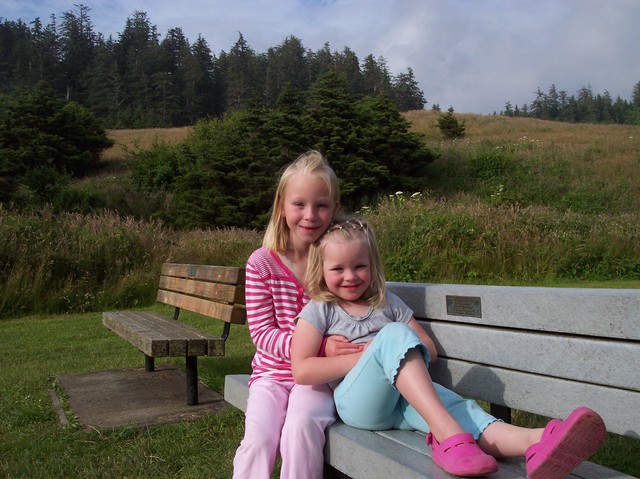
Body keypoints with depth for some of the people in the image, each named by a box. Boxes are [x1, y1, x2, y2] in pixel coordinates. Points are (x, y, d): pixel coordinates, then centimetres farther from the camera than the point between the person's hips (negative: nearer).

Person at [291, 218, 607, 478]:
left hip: (404, 400, 4)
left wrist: (390, 355, -2)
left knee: (454, 405, -30)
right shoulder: (318, 311, 5)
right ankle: (448, 433, -46)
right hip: (358, 402, -4)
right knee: (395, 333, -30)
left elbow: (429, 351, 18)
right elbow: (301, 371, -8)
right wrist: (365, 356, -9)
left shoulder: (387, 303, 17)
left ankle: (534, 443, -60)